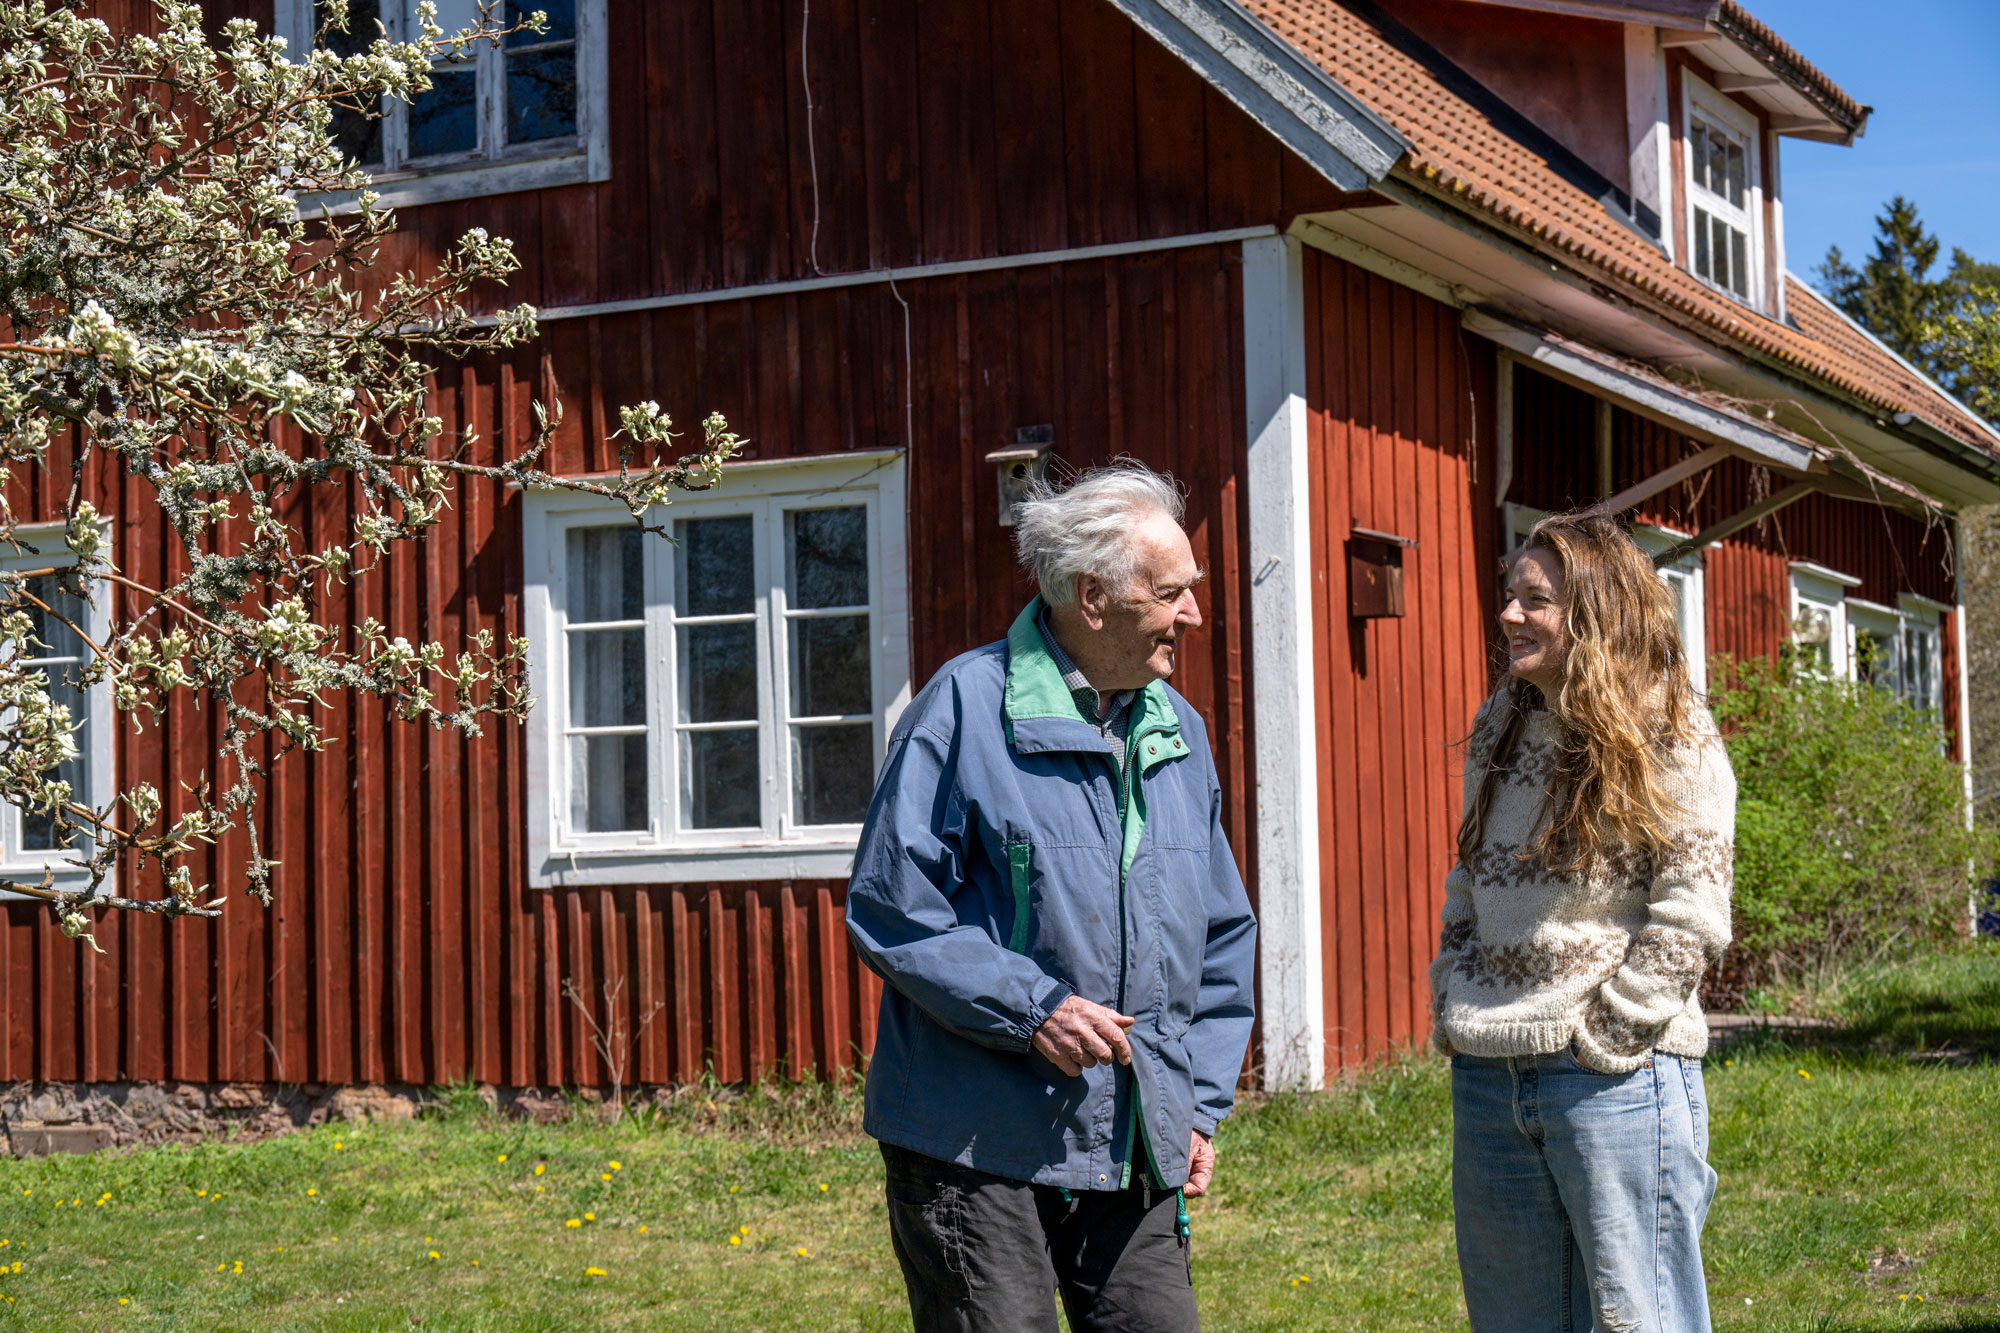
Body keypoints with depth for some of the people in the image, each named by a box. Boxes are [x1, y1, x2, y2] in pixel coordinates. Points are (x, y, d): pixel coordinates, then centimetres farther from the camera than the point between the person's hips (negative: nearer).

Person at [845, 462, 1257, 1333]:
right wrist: (1031, 1008, -17)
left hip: (1135, 1155, 6)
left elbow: (1221, 936, 19)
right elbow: (890, 909, -10)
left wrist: (1201, 1101, 11)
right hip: (979, 1142, -6)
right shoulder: (967, 707, -9)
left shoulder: (1179, 731, 12)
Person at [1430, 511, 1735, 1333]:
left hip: (1617, 1076, -6)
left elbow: (1688, 921, -11)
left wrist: (1601, 1038, -13)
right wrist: (1452, 1010, 8)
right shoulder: (1499, 731, 13)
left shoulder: (1674, 743, -6)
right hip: (1487, 1079, 7)